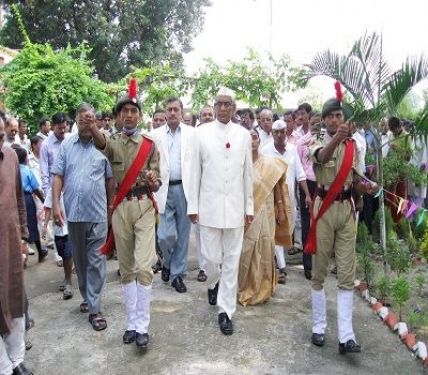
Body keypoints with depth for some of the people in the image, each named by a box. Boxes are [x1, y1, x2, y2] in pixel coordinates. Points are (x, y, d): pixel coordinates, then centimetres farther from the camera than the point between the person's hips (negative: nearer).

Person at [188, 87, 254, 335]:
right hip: (209, 205, -1)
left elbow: (248, 173, 6)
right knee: (212, 257, 5)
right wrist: (193, 205, 0)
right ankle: (213, 284, 39)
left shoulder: (244, 135, 4)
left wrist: (249, 207, 6)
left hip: (235, 207, 1)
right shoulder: (202, 132, 1)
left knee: (232, 260, 4)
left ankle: (226, 311, 16)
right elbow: (196, 171, 2)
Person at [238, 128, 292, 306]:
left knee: (264, 250, 6)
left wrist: (281, 211, 4)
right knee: (244, 251, 4)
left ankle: (261, 289, 23)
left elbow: (277, 188, 5)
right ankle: (245, 289, 22)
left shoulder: (270, 163, 1)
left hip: (264, 214, 1)